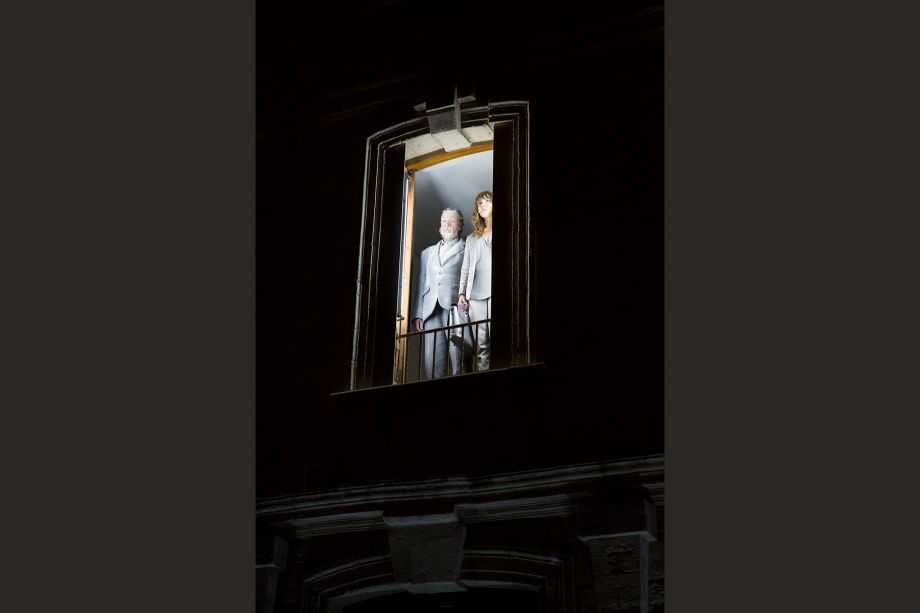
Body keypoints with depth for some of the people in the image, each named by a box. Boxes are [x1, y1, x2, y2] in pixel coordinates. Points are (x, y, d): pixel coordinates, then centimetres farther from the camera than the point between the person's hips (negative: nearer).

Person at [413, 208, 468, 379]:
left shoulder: (467, 250, 13)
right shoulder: (427, 253, 27)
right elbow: (422, 286, 22)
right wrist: (418, 315, 11)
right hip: (431, 312, 4)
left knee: (458, 360, -10)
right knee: (432, 363, -4)